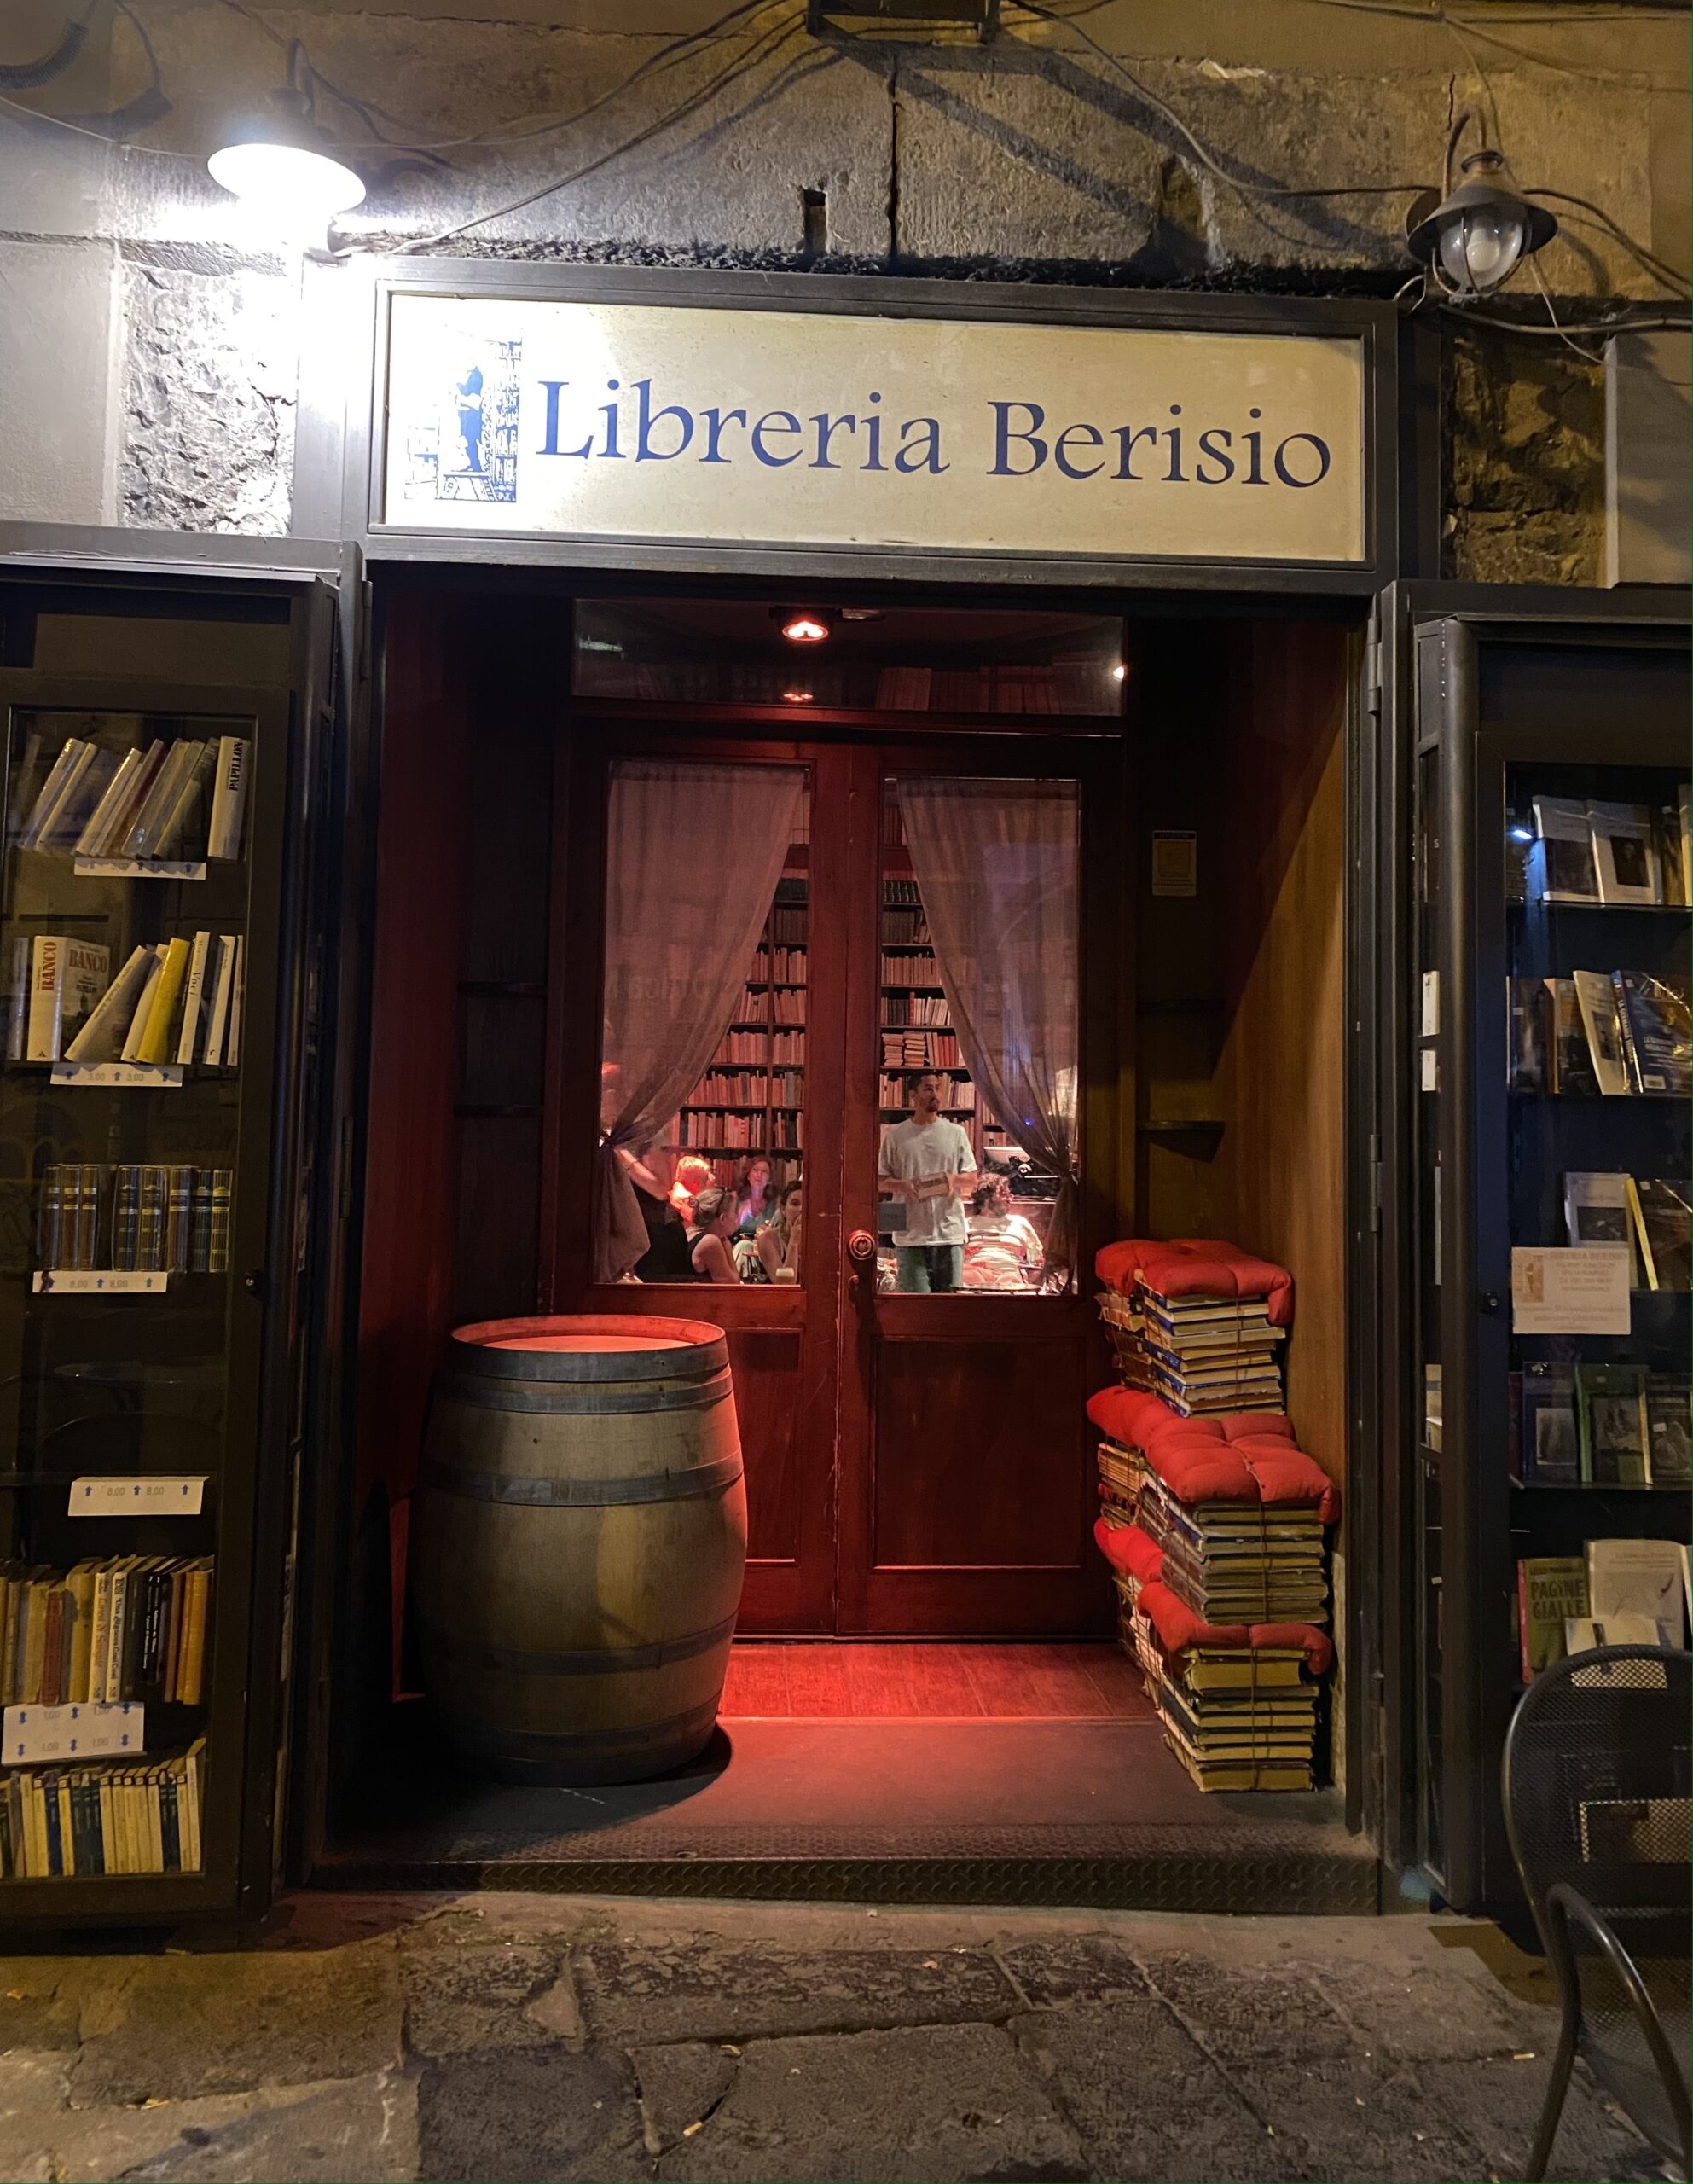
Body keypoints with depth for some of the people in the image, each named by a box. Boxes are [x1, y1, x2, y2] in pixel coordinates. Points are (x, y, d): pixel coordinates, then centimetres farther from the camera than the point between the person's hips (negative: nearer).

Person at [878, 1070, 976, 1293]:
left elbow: (972, 1176, 11)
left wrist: (954, 1178, -10)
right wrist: (902, 1185, -15)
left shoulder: (955, 1133, 8)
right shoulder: (895, 1134, 4)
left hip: (949, 1231, 2)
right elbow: (881, 1179, 6)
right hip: (910, 1233, -1)